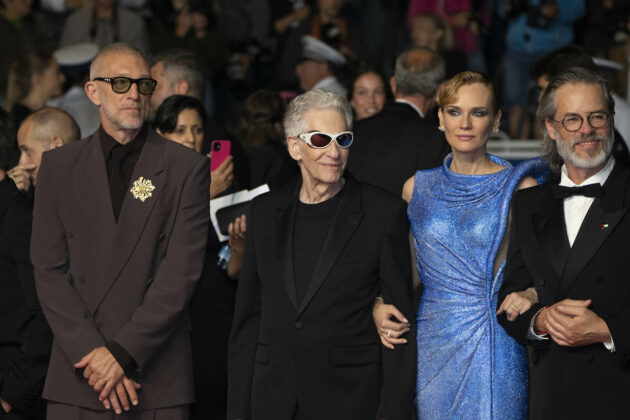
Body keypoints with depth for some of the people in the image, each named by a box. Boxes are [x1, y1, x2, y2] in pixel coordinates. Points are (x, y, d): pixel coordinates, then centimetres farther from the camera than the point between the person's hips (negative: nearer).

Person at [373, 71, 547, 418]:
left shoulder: (520, 187, -1)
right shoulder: (417, 188, 8)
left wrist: (531, 295, -20)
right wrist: (379, 306, -2)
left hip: (495, 350, -3)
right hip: (432, 345, 3)